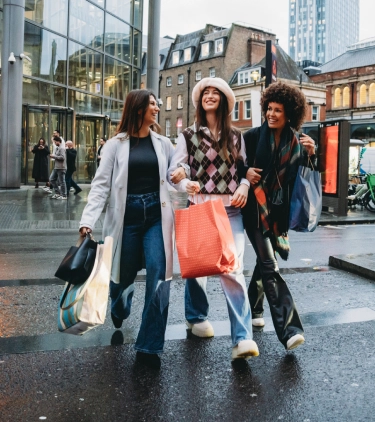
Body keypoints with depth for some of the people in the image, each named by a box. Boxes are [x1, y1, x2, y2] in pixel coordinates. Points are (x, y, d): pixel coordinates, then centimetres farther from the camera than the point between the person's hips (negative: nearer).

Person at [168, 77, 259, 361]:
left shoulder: (235, 136, 11)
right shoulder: (188, 136, 5)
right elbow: (174, 171, 0)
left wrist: (244, 186, -5)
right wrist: (186, 185, -22)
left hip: (231, 209, 0)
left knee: (233, 269, -12)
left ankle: (243, 338, -14)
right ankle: (196, 317, 35)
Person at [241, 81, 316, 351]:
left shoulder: (296, 142, 4)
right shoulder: (254, 136, -3)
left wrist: (309, 155, -11)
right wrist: (246, 172, -15)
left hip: (279, 210, 4)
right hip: (256, 208, -3)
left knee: (264, 260, 16)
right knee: (270, 266, -13)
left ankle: (254, 306, 39)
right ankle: (289, 329, -16)